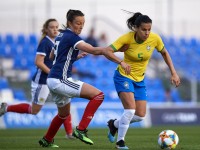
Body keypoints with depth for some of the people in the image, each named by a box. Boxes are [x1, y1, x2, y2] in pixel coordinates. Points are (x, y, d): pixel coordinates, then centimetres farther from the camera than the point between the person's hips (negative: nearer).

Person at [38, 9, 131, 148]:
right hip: (60, 80, -10)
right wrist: (120, 62, -29)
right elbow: (94, 50, -25)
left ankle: (47, 140, 42)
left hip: (53, 80, 10)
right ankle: (81, 130, -15)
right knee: (98, 95, -16)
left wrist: (76, 57, 21)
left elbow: (52, 56, 30)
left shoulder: (62, 35, 13)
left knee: (64, 113, 29)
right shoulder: (71, 37, -15)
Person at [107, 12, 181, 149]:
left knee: (140, 115, 0)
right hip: (124, 76, -5)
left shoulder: (155, 38, -14)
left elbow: (164, 53, 5)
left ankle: (114, 124, 27)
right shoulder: (127, 38, -23)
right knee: (130, 110, -21)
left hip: (139, 80, 5)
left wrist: (174, 73, 1)